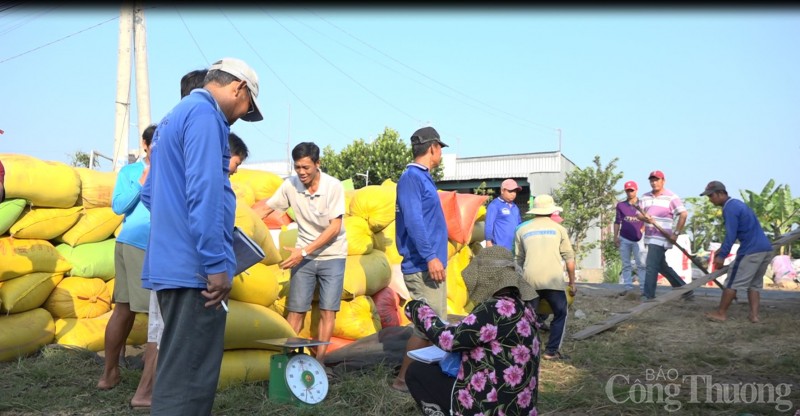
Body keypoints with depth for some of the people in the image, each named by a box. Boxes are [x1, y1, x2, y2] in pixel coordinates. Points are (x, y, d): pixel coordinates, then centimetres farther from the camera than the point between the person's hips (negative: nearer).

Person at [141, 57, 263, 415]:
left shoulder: (173, 117, 20)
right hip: (195, 266, -10)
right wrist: (217, 263, -20)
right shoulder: (204, 115, -11)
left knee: (178, 368, 19)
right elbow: (204, 192, -22)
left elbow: (150, 193, 25)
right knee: (189, 375, -4)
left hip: (171, 261, 10)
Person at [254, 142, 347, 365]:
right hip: (304, 256, 2)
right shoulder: (290, 185, -8)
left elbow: (335, 228, -17)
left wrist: (304, 251, -23)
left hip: (332, 256, -2)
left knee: (327, 310, -2)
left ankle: (319, 361, 8)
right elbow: (265, 208, 0)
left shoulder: (333, 186, -16)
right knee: (295, 309, 1)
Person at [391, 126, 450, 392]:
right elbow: (413, 221, -21)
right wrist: (430, 256, -25)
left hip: (430, 267, 10)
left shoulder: (422, 178, 16)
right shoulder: (412, 177, -12)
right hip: (423, 267, -10)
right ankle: (403, 379, 5)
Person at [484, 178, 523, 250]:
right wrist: (488, 241, -16)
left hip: (515, 247, 8)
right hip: (500, 247, -8)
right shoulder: (494, 205, -5)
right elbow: (488, 225, -10)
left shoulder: (515, 207, 19)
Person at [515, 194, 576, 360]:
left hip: (530, 280, 2)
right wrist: (572, 282, 16)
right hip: (553, 280, -2)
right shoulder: (558, 229, 11)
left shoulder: (522, 230, 14)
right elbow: (569, 258, 9)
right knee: (560, 314, 12)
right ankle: (551, 350, 7)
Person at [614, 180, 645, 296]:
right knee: (626, 265, 5)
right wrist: (615, 237, 2)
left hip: (637, 239, -3)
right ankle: (628, 287, 10)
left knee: (641, 265, -5)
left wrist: (641, 232, -11)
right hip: (624, 239, 3)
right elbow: (617, 221, 9)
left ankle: (643, 288, -4)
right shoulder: (621, 205, 8)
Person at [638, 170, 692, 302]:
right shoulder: (645, 197, 10)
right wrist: (644, 217, -16)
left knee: (651, 266, -9)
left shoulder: (671, 197, -8)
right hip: (650, 237, 8)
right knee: (661, 266, 16)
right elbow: (638, 214, 8)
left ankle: (648, 295, -2)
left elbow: (683, 214, -12)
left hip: (661, 238, -7)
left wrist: (676, 233, -15)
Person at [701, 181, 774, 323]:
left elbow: (731, 235, -17)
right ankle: (754, 314, 10)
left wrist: (722, 256, -14)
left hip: (751, 251, -10)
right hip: (767, 249, 10)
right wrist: (722, 249, 25)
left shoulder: (729, 208, -11)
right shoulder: (736, 203, 20)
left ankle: (721, 313, 8)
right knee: (755, 283, 16)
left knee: (732, 282, 1)